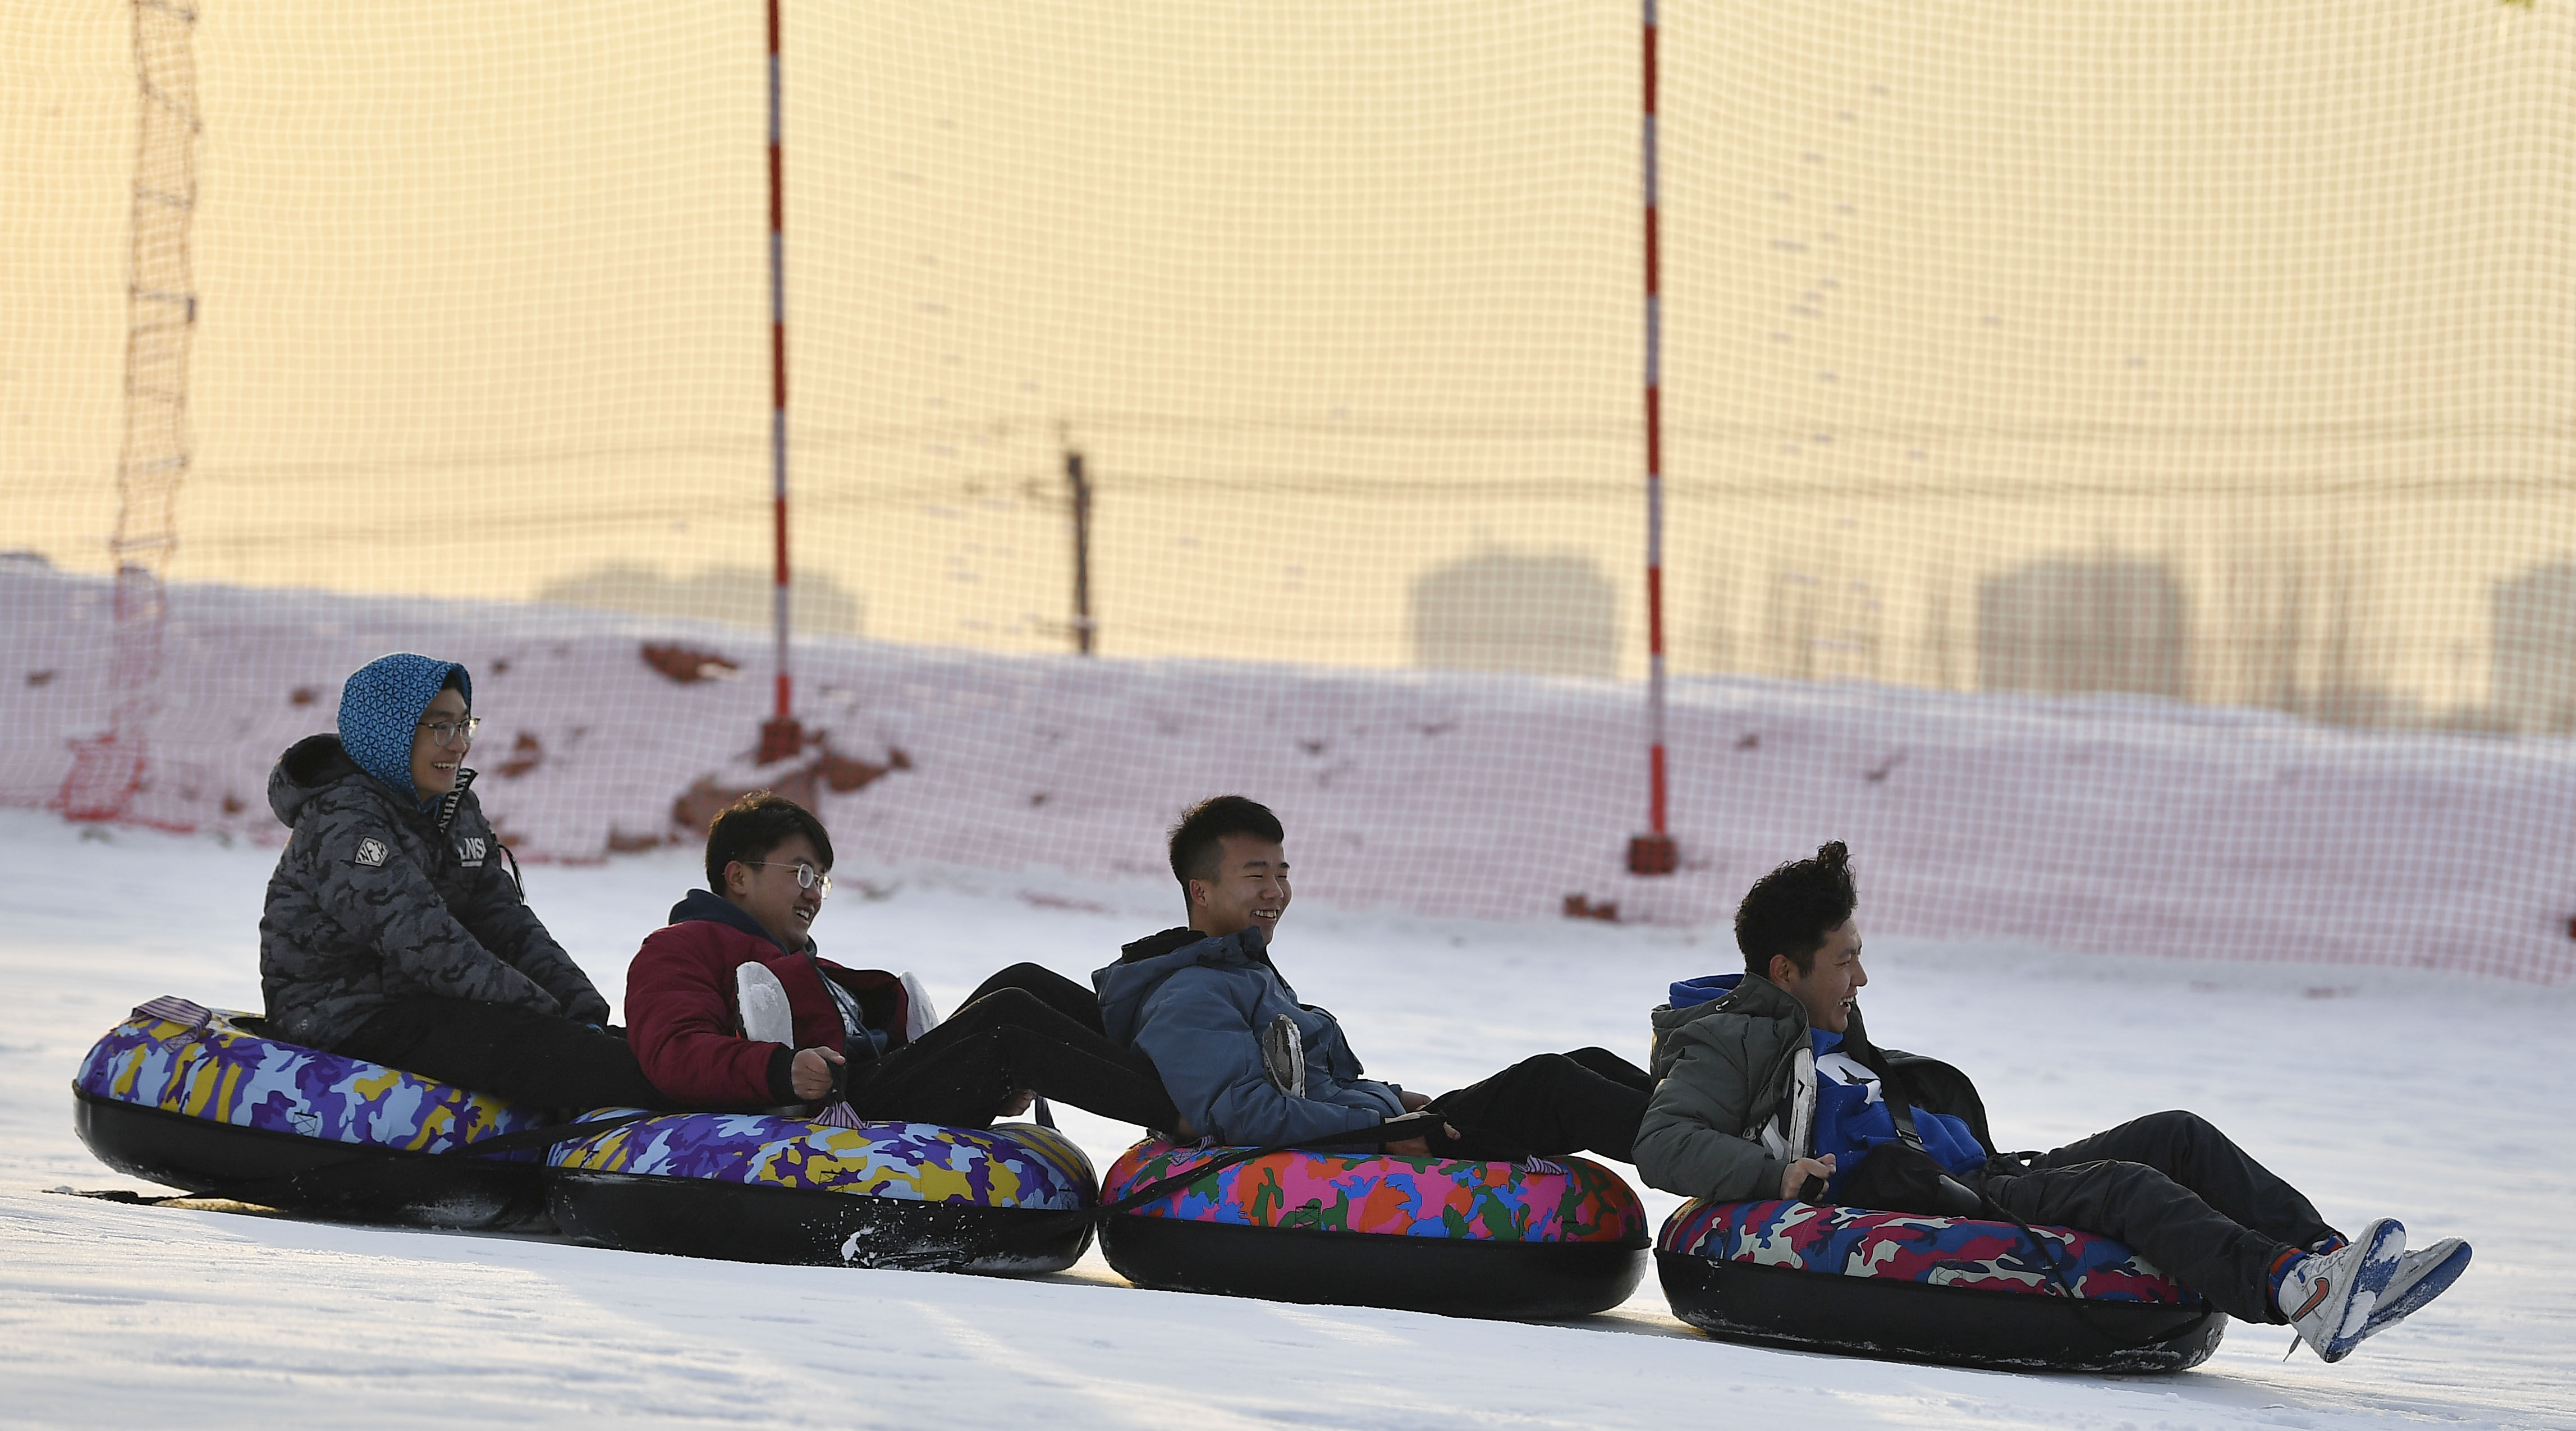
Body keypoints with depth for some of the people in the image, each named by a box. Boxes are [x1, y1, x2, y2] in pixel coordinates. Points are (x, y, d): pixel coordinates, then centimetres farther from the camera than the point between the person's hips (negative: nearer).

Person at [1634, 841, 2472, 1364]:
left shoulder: (1829, 1038, 32)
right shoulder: (1727, 1044, 2)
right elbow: (1663, 1146, -12)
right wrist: (1776, 1173, -25)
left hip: (1976, 1179, 10)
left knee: (2175, 1139, -5)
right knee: (2121, 1186, -30)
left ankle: (2327, 1259, -21)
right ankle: (2306, 1296, -48)